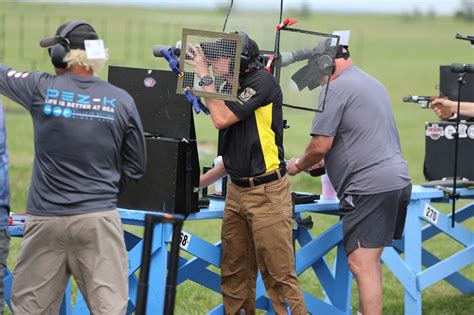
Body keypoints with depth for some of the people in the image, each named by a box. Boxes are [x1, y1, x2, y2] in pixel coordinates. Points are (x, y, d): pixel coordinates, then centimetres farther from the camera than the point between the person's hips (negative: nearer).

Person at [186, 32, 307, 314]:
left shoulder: (262, 82, -10)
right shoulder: (235, 89, 15)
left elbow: (222, 118, -18)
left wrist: (205, 76, -9)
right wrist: (198, 183, 20)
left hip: (267, 192, -9)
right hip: (237, 192, 9)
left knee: (279, 275, -8)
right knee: (235, 274, 8)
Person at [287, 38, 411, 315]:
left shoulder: (335, 89, -8)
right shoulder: (374, 83, 22)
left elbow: (320, 146, -10)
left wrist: (299, 165, 10)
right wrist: (321, 162, 33)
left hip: (369, 186, -10)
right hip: (399, 180, 10)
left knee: (362, 264, -11)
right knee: (371, 262, 17)